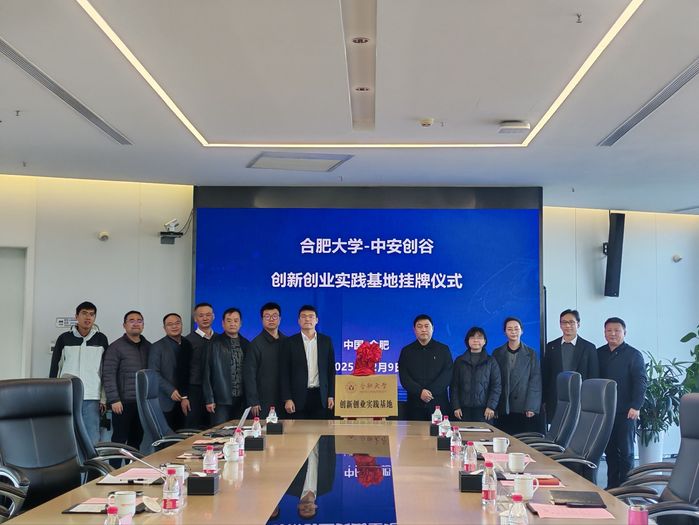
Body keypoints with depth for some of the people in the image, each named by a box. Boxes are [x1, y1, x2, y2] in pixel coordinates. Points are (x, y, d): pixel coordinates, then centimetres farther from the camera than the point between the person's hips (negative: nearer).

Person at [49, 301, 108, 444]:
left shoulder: (101, 339, 6)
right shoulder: (64, 338, 5)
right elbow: (55, 368, 8)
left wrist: (104, 398, 4)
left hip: (92, 399, 0)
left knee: (93, 441, -3)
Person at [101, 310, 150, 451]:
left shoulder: (148, 347, 12)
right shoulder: (116, 347, -3)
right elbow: (108, 375, -8)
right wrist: (114, 400, -14)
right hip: (124, 402, -5)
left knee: (136, 440, 10)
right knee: (119, 439, -1)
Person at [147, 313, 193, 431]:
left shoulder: (188, 345, 12)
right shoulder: (157, 347, 1)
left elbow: (190, 372, 12)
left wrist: (187, 396, 4)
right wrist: (170, 391, -15)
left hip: (184, 400, 3)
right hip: (166, 403, -3)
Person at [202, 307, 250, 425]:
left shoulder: (246, 344, 11)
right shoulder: (215, 344, 1)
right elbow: (207, 372, 0)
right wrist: (209, 399, -6)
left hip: (241, 399, 3)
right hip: (221, 400, -3)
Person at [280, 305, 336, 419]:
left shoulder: (326, 341, 9)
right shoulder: (289, 342, 3)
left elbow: (331, 370, 10)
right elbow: (284, 373, 1)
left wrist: (331, 396, 3)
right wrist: (287, 399, -6)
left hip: (321, 397, 2)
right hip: (299, 398, -1)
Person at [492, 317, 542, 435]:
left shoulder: (530, 354, 5)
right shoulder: (497, 353, 9)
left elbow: (535, 382, 1)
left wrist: (531, 407, -8)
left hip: (524, 410, -1)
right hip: (503, 410, 1)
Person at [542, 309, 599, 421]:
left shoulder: (589, 347, 3)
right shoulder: (551, 346, 8)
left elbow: (593, 377, 3)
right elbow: (545, 375, 9)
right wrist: (544, 400, 5)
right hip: (555, 402, 1)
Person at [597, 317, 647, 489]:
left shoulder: (634, 355, -2)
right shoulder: (599, 354, 10)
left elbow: (641, 382, -8)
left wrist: (636, 407, -16)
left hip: (625, 412, -4)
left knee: (625, 451, 2)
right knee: (609, 450, 8)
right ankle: (611, 486, 15)